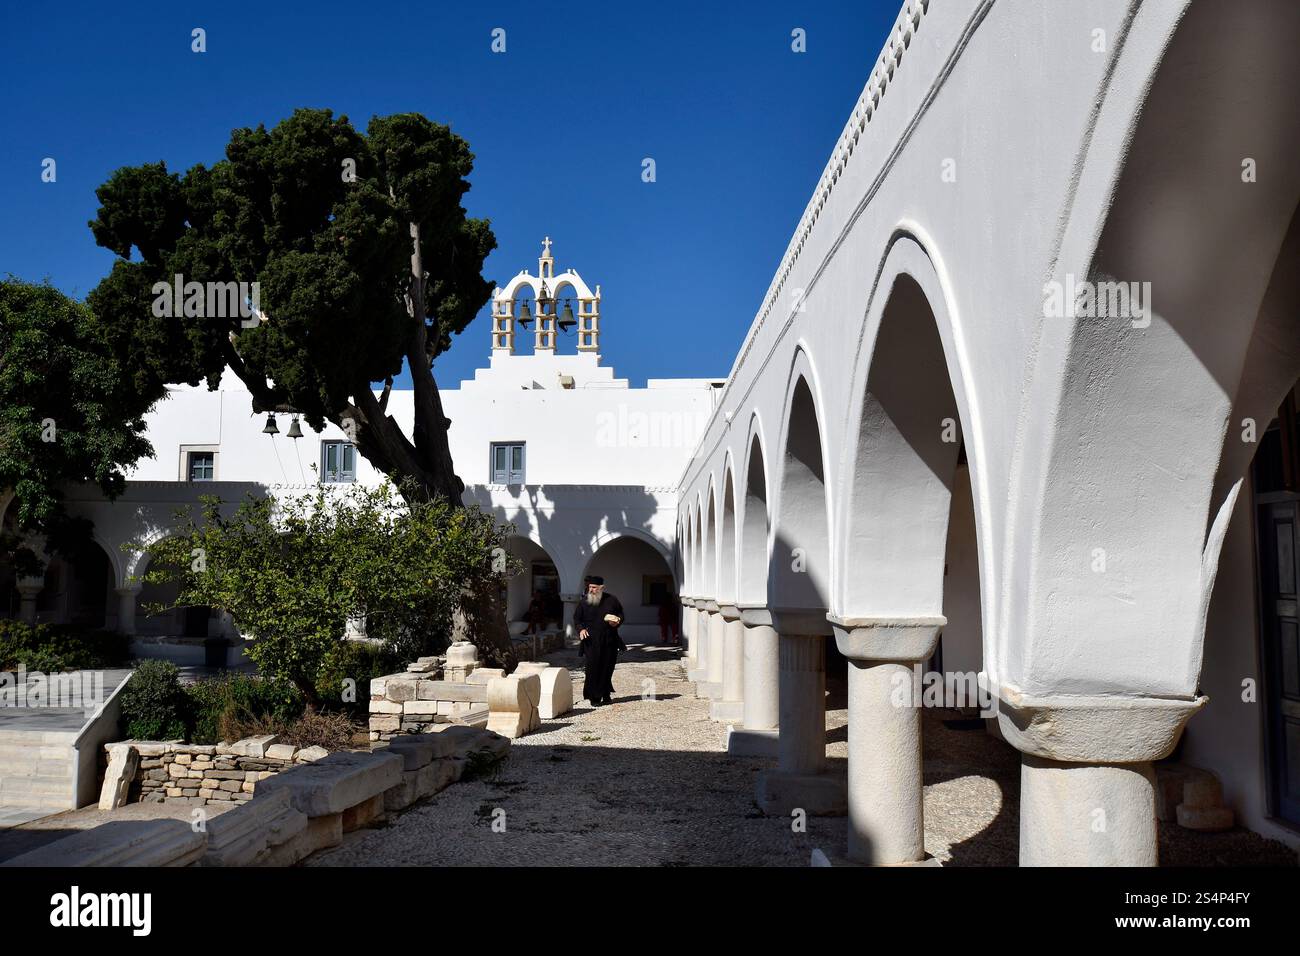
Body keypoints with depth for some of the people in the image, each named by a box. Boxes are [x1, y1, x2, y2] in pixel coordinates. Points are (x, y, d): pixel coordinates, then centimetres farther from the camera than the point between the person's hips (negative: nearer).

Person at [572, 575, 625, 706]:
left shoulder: (611, 600, 4)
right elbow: (576, 619, 7)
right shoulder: (584, 602, 3)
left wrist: (617, 621, -7)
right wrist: (580, 629, -12)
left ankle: (605, 695, 22)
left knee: (608, 668, 6)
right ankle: (594, 698, 1)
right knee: (593, 668, -7)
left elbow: (620, 614, 15)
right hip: (592, 641, -1)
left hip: (609, 641, 2)